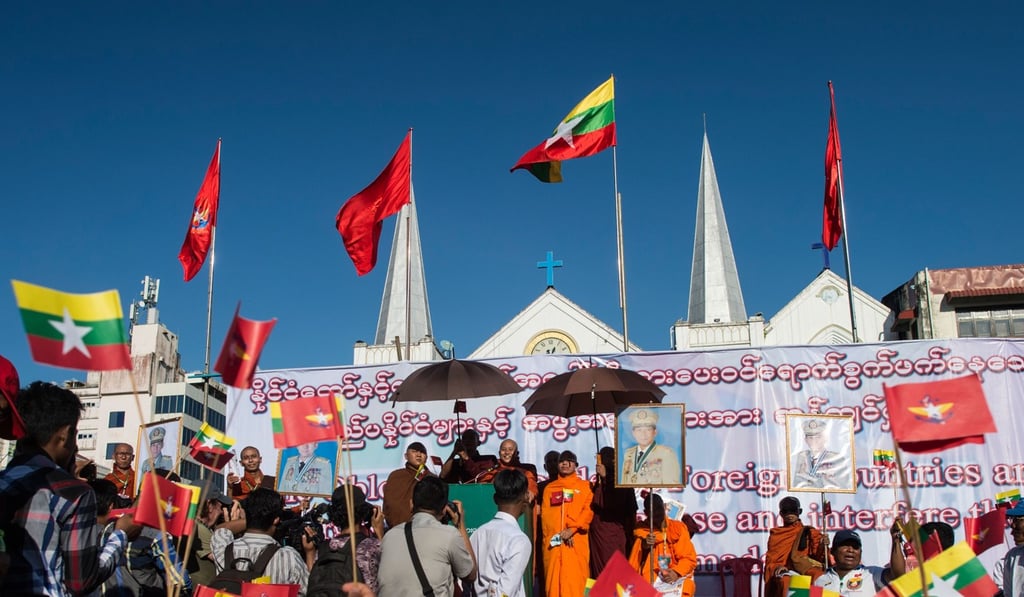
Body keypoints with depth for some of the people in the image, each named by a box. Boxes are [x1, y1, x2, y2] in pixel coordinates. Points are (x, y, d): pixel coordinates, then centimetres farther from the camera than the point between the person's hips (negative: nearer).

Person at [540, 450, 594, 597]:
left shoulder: (585, 486, 9)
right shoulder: (549, 488, 16)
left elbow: (588, 511, -2)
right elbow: (545, 514, 7)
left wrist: (572, 529, -14)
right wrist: (559, 533, -8)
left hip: (576, 540, -2)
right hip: (554, 540, 2)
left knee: (575, 578, -8)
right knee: (554, 578, -1)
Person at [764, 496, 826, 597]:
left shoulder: (809, 532, 18)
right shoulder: (775, 534, 21)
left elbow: (818, 556, 5)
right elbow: (770, 559, 14)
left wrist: (822, 546, -16)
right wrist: (776, 568, -9)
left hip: (807, 572, 0)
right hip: (784, 574, 0)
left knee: (818, 576, -36)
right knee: (786, 582, -37)